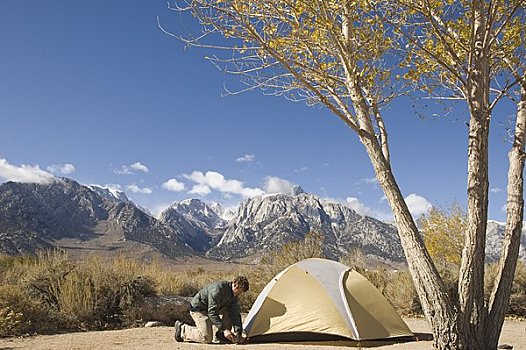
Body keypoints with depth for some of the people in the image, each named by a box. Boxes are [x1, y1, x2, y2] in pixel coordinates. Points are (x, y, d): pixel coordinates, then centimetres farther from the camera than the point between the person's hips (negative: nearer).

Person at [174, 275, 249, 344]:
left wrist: (238, 333, -14)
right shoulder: (218, 289, -32)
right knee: (207, 338, -18)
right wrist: (224, 329, -36)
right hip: (198, 309, -9)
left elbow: (235, 313, -5)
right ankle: (182, 328, 0)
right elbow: (212, 312, -33)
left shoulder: (234, 294, -6)